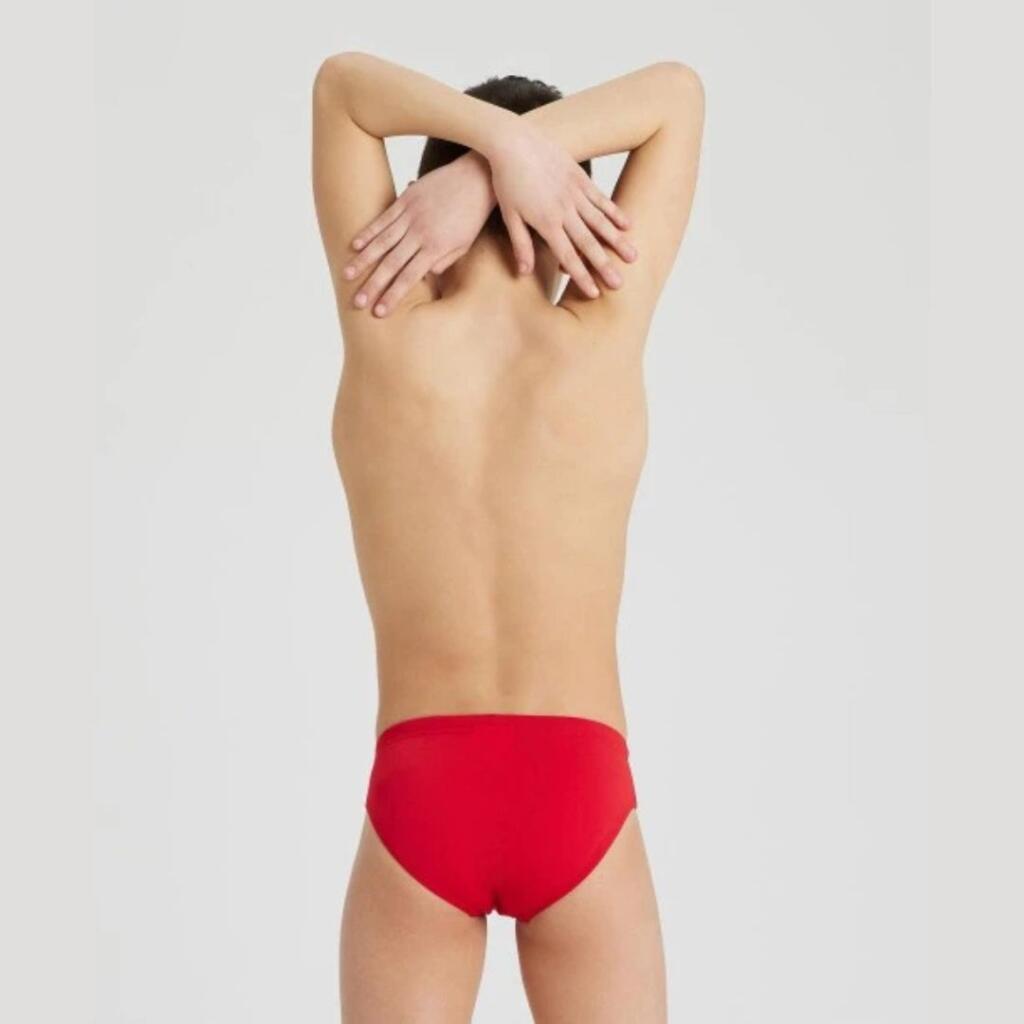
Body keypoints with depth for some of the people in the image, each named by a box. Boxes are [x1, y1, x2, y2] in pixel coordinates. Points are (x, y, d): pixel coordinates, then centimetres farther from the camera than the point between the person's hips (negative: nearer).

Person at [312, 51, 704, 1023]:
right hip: (583, 797, 0)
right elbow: (680, 90, 6)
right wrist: (488, 166, -7)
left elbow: (340, 81, 6)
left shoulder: (386, 330, -5)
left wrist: (499, 138, -9)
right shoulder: (603, 334, -5)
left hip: (419, 796, 0)